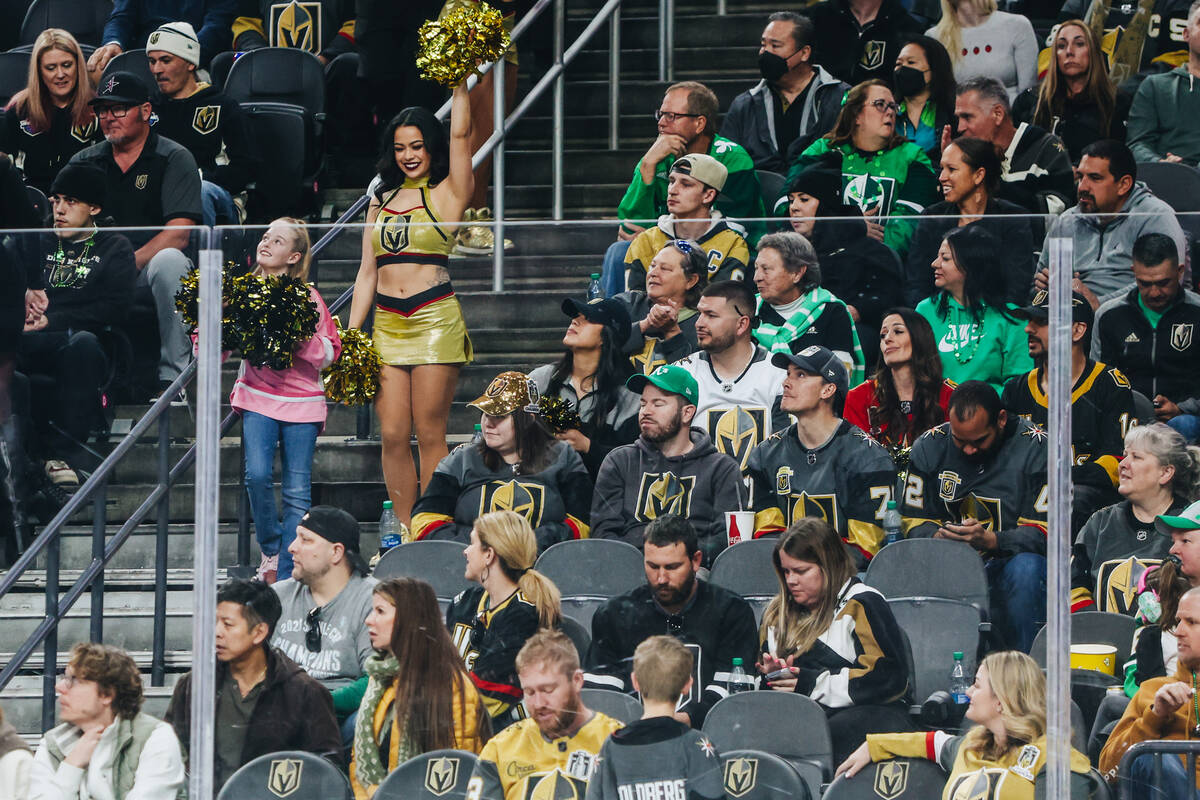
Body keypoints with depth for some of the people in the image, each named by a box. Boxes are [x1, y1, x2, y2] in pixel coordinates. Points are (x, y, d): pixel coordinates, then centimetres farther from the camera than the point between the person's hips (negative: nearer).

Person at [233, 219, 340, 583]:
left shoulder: (307, 297, 2)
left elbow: (331, 352, 3)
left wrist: (303, 341, -14)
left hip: (301, 400, -1)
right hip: (258, 395, 1)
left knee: (297, 491, -4)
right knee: (257, 475, -19)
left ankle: (286, 576, 1)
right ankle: (270, 547, 5)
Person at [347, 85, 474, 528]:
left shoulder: (446, 194, 4)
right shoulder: (381, 201, 17)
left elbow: (460, 134, -9)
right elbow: (367, 272, 17)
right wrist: (351, 334, 11)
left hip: (436, 321, -5)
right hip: (387, 323, 5)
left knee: (429, 433, -4)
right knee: (392, 435, 1)